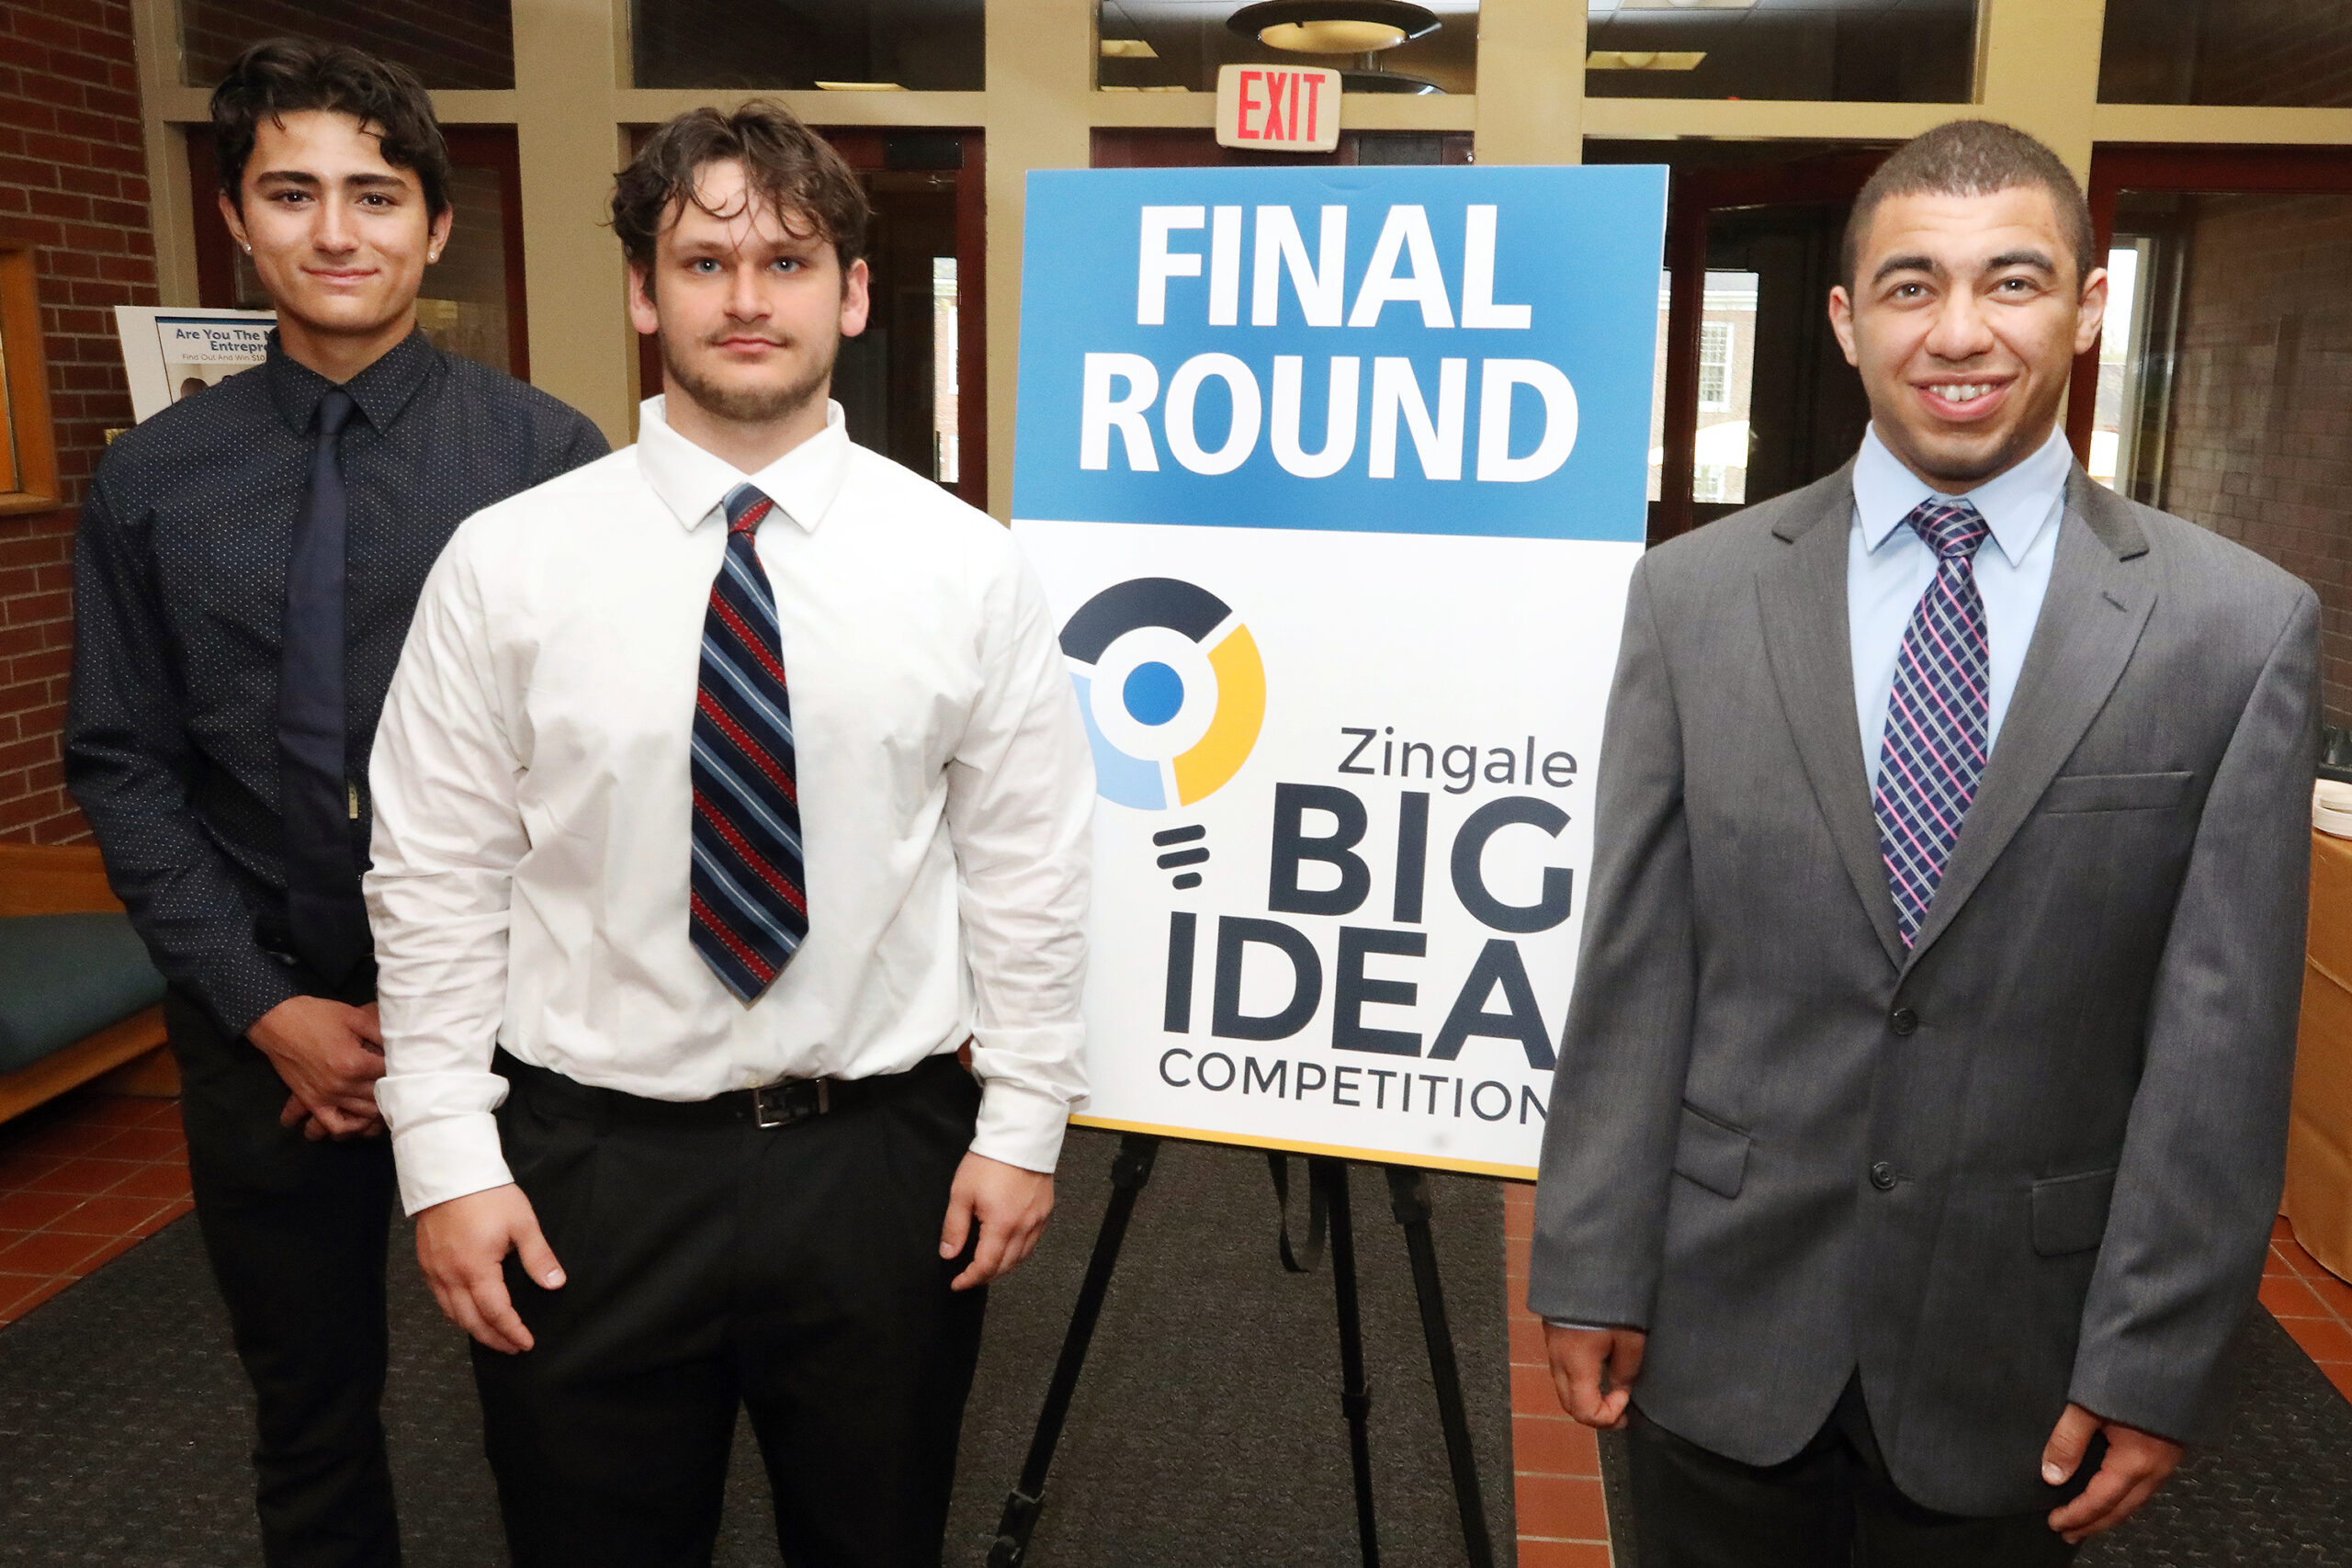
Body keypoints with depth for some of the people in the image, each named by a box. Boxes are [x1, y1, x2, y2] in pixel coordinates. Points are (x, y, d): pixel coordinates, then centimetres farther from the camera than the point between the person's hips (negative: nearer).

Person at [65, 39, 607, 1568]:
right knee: (310, 1402, 20)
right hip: (265, 1021, 3)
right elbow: (125, 769, 2)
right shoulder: (155, 481, 0)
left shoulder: (546, 455, -10)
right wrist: (268, 1007, -6)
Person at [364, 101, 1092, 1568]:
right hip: (591, 1165, 0)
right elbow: (435, 878, -2)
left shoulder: (968, 564, -5)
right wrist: (447, 1158, -4)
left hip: (884, 1160, 1)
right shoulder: (506, 561, -6)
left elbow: (1027, 869, 0)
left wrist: (1022, 1121, 0)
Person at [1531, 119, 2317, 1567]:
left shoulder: (2240, 628, -6)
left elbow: (2222, 1038, -5)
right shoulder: (1696, 596, -4)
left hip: (2014, 1357, 0)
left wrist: (2157, 1364, -4)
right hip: (1722, 1322, 1)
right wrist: (1592, 1272, -3)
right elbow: (1634, 971, -5)